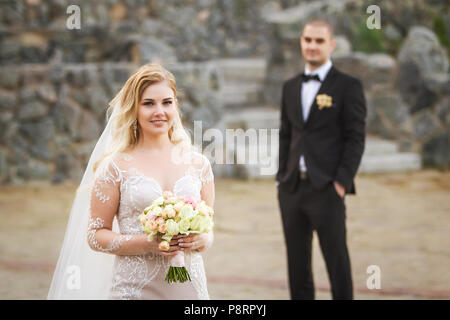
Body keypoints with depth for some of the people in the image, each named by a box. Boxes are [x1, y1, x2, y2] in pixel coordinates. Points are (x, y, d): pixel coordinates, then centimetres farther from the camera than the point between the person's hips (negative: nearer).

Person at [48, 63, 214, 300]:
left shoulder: (198, 164, 6)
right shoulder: (116, 167, -3)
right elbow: (95, 236, -4)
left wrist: (202, 240, -8)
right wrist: (146, 244, -16)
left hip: (189, 286, 3)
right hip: (135, 288, -3)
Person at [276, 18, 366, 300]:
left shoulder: (348, 86, -2)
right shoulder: (291, 87, 15)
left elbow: (356, 138, -6)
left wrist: (341, 183, -13)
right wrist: (281, 178, 10)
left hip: (326, 191, -6)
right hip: (292, 190, 6)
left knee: (337, 263, -1)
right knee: (297, 264, 10)